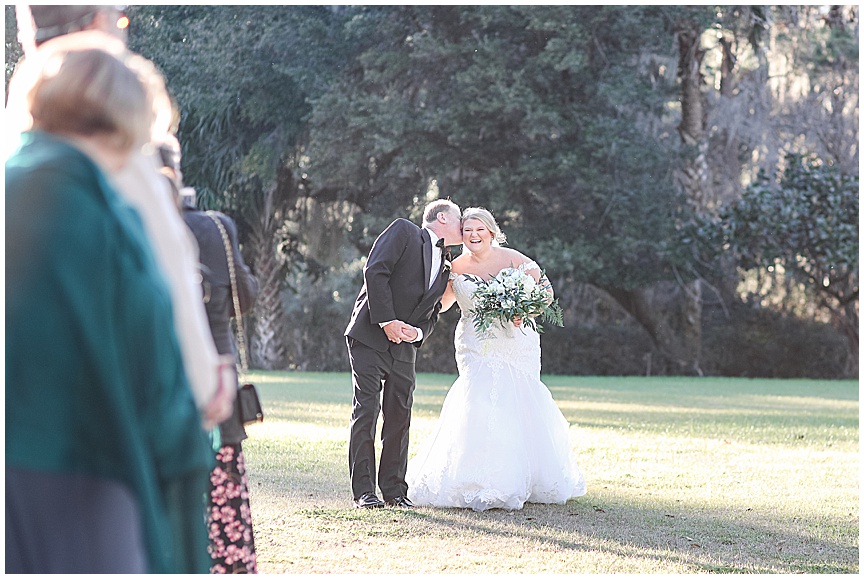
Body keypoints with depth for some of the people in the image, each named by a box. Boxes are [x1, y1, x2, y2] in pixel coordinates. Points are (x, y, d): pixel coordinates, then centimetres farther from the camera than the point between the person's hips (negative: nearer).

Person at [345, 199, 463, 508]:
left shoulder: (444, 269, 19)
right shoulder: (403, 231, -1)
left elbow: (431, 314, 18)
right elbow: (375, 271, -13)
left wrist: (419, 332, -6)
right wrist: (386, 321, -17)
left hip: (404, 346, 7)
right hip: (370, 337, -6)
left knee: (400, 416, 4)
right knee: (366, 411, -7)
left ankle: (394, 489, 13)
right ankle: (363, 491, -4)